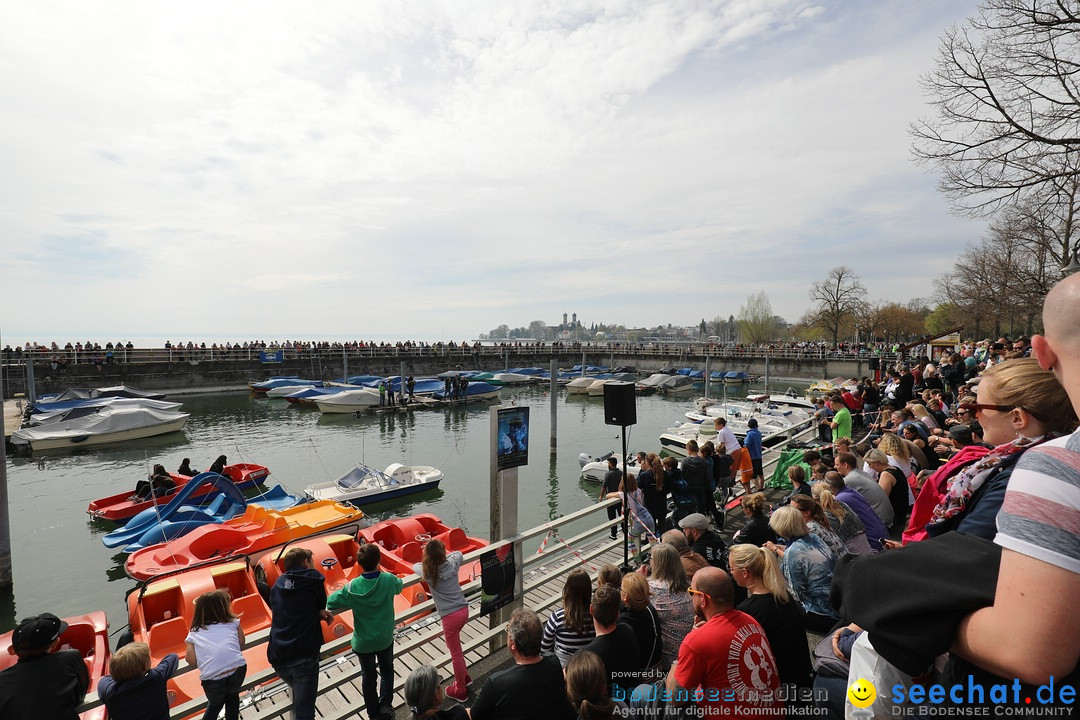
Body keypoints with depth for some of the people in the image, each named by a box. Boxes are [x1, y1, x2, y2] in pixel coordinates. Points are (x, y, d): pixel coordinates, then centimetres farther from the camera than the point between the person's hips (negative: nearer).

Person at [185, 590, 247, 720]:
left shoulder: (193, 634, 15)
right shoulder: (233, 623, 13)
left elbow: (192, 661, 5)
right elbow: (241, 646, 13)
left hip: (212, 680, 1)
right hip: (238, 671, 0)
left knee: (215, 705, 34)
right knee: (232, 694, 35)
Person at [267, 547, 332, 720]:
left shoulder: (278, 584, 14)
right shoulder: (313, 577, -3)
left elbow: (293, 611, 19)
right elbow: (321, 606, 5)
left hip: (277, 657, 6)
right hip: (304, 655, -6)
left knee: (298, 691, 31)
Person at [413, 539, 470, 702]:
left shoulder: (427, 573, -11)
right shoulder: (452, 565, -1)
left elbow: (415, 566, 12)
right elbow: (458, 554, 23)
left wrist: (428, 563, 25)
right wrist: (443, 558, 24)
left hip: (450, 616, -5)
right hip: (464, 610, 6)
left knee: (456, 653, 11)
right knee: (453, 645, 28)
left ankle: (460, 691, 27)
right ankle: (465, 677, 41)